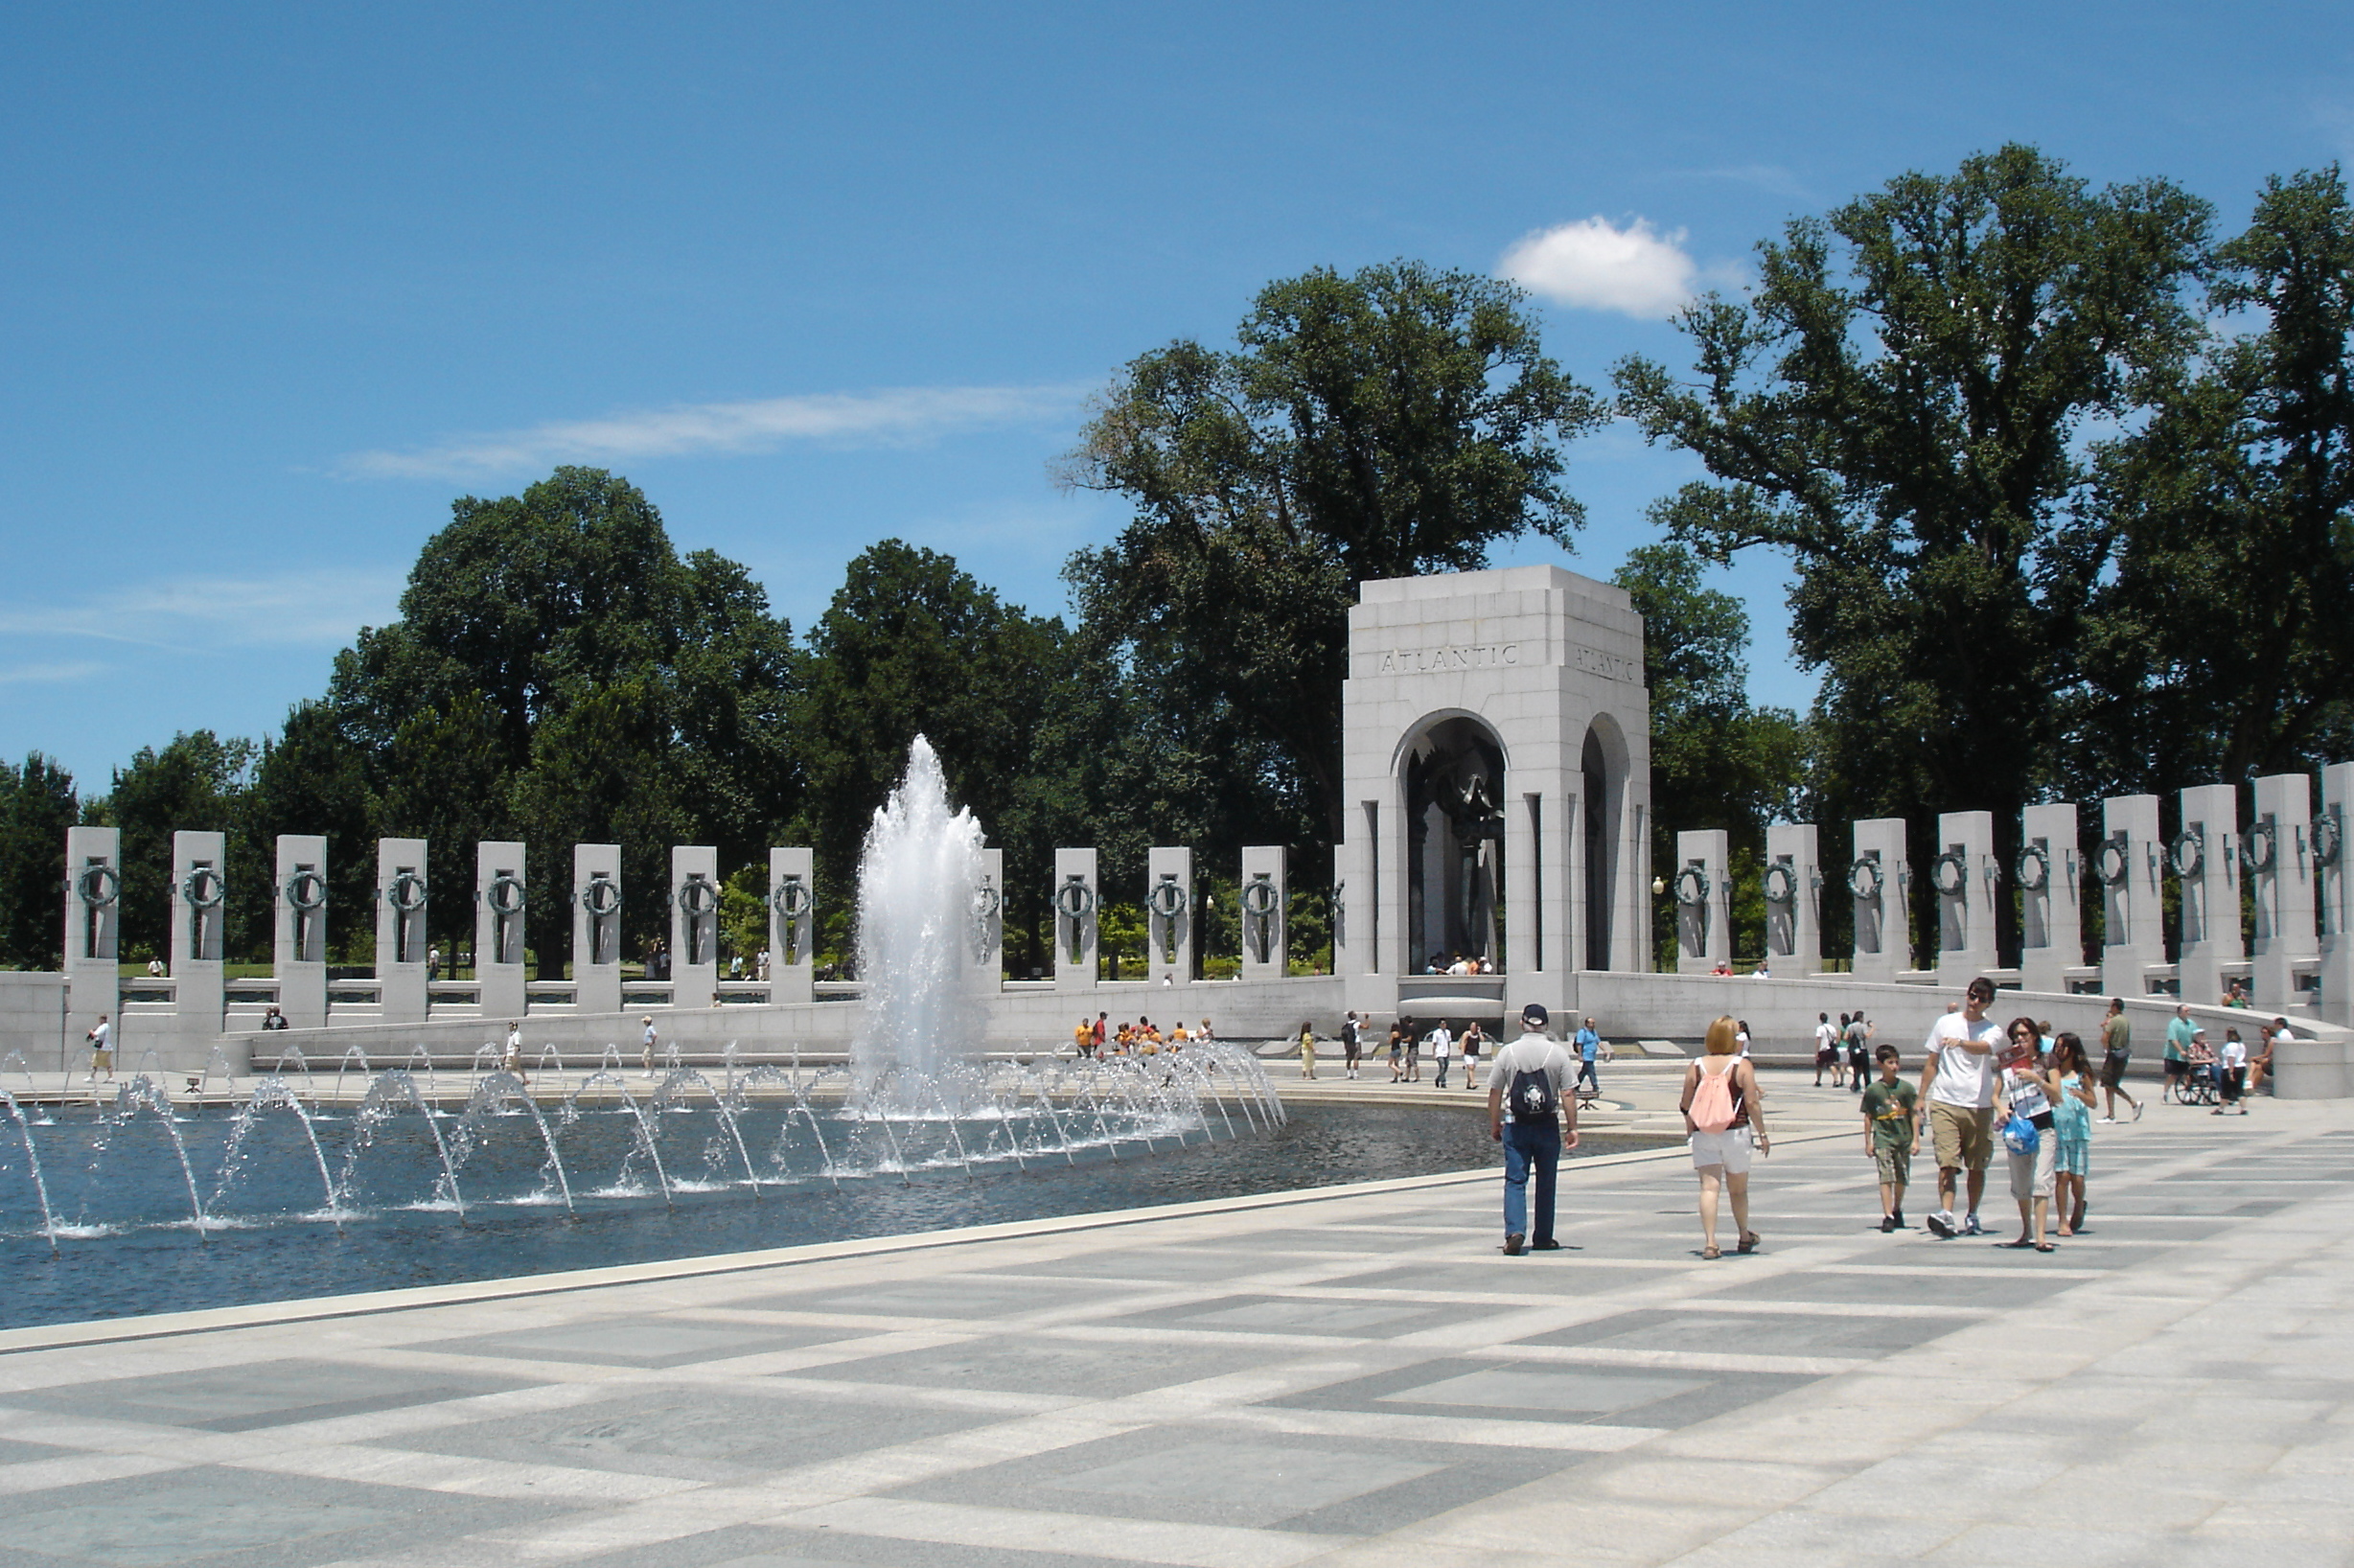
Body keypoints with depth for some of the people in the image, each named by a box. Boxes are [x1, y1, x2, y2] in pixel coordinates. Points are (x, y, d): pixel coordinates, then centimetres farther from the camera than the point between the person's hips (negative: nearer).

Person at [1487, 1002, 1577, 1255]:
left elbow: (1495, 1093, 1)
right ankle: (1543, 1237, 19)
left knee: (1515, 1180, 1)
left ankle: (1515, 1231, -18)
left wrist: (1494, 1125, 12)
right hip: (1547, 1126, 0)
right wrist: (1572, 1128, 2)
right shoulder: (1558, 1054, -3)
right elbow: (1567, 1095, -5)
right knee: (1546, 1182, 12)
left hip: (1515, 1126, 0)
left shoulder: (1507, 1053, -1)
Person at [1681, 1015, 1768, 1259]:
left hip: (1703, 1136, 1)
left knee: (1709, 1187, -2)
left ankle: (1709, 1242, -14)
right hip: (1735, 1133, -1)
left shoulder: (1696, 1067, 1)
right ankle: (1745, 1237, 33)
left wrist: (1690, 1129, 22)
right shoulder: (1741, 1066, -6)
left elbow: (1686, 1105, 5)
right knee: (1738, 1189, 14)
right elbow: (1752, 1104, -10)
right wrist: (1762, 1134, -2)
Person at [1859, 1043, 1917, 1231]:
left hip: (1904, 1139, 2)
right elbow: (1868, 1117, 6)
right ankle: (1887, 1216, -15)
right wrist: (1868, 1142, 5)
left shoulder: (1906, 1088, 1)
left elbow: (1914, 1114, 3)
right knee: (1886, 1177, -11)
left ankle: (1897, 1210, 33)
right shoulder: (1873, 1090, 0)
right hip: (1883, 1139, -2)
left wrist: (1915, 1140, -2)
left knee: (1902, 1178, 11)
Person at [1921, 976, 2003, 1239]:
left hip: (1980, 1106, 0)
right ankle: (1945, 1214, -22)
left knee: (1977, 1166, 9)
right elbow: (1931, 1064, 13)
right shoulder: (1945, 1023, 7)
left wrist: (1961, 1042, -42)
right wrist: (1921, 1097, 10)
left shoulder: (1992, 1030, 3)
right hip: (1945, 1102, 0)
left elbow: (1983, 1048, -22)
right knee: (1947, 1163, -12)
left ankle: (1972, 1217, 23)